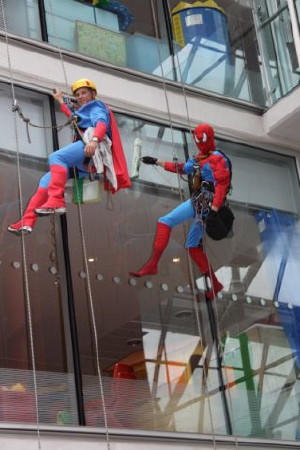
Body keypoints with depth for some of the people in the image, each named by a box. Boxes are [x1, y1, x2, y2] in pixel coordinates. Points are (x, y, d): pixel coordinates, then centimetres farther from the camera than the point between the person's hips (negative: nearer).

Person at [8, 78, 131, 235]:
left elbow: (102, 123, -12)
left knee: (56, 157, -31)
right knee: (48, 179, 3)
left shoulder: (96, 107, 11)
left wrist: (94, 140, -32)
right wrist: (61, 101, 70)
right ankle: (27, 222, -7)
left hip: (91, 149, -10)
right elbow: (74, 118, 61)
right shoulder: (83, 111, 38)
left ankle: (56, 201, -45)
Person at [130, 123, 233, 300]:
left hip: (204, 201, -10)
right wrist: (157, 162, 33)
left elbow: (222, 184, -17)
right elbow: (181, 168, 33)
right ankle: (215, 284, 10)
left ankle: (153, 264, -21)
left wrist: (214, 209, -27)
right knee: (193, 246, 11)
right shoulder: (200, 159, 23)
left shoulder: (217, 158, -6)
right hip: (201, 203, 10)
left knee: (165, 222, -13)